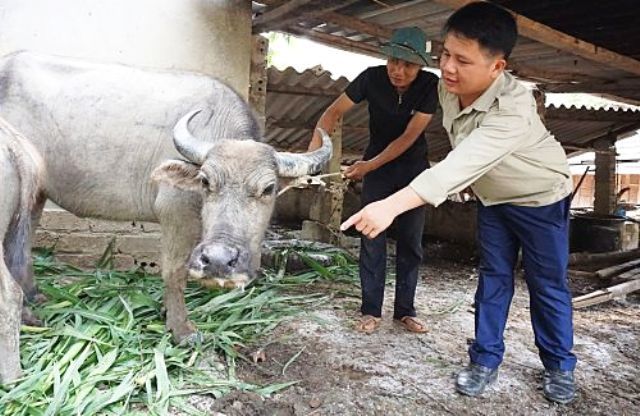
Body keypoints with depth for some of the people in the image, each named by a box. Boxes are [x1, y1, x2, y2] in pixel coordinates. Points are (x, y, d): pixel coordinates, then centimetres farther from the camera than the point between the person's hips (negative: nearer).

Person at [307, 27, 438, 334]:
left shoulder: (430, 86, -19)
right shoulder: (372, 78, -17)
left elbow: (409, 136, -20)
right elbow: (333, 113, -15)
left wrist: (369, 165, -25)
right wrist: (313, 151, -30)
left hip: (413, 167, 1)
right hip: (376, 166, 0)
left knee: (411, 241, 2)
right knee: (372, 238, -5)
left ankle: (405, 310, 13)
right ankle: (371, 310, 4)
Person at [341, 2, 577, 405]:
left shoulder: (513, 109, -39)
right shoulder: (448, 87, -16)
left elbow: (461, 165, -52)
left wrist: (392, 205, -61)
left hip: (541, 197, -5)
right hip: (493, 198, 5)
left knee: (547, 283, 5)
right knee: (494, 277, 8)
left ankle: (559, 367, 23)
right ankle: (486, 358, 18)